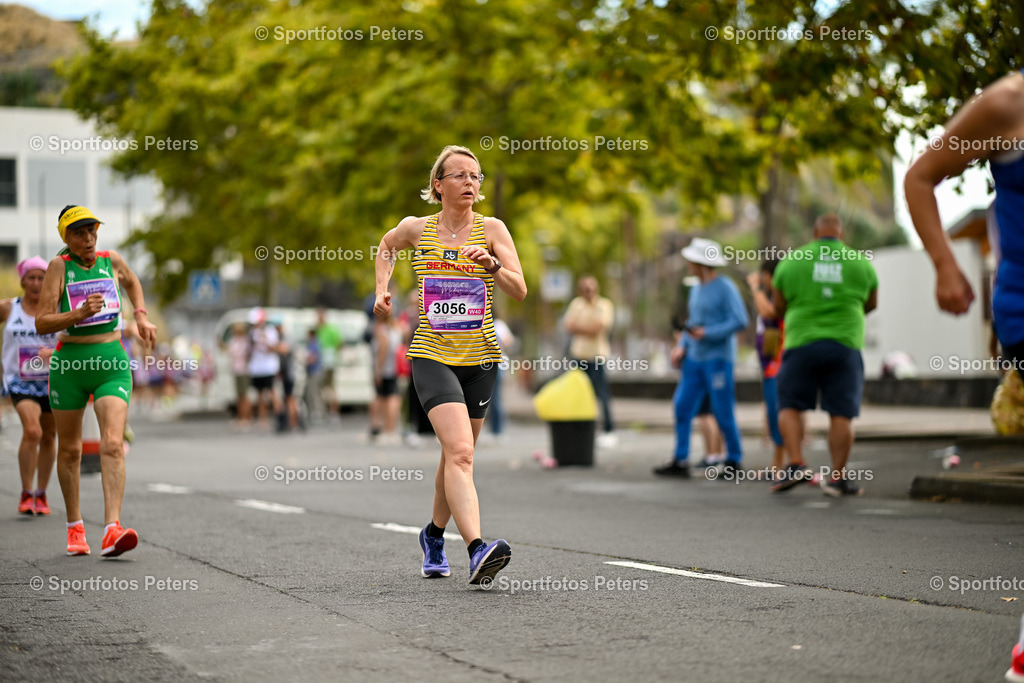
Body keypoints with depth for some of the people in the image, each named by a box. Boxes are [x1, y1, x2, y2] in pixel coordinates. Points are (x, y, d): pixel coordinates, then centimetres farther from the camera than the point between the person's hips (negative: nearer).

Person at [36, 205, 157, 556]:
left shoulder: (111, 261, 6)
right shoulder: (59, 267, -4)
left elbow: (132, 282, 31)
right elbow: (42, 323, -10)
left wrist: (141, 316, 17)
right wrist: (80, 313, -24)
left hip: (112, 361, 1)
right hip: (70, 363, -1)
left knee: (113, 445, -16)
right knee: (69, 449, 10)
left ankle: (112, 530, -25)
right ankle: (75, 528, 27)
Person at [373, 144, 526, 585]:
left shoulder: (492, 230, 1)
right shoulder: (416, 229, 2)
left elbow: (520, 290, -7)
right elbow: (386, 246, 25)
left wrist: (491, 264, -24)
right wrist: (382, 289, 12)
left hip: (480, 358, 2)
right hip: (432, 354, -2)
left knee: (457, 456, 14)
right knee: (460, 452, -21)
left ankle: (434, 534, 40)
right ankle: (477, 550, -34)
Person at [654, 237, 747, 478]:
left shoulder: (725, 287, -10)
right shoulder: (696, 289, 15)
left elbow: (740, 320, -15)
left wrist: (708, 333, -18)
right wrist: (682, 345, 9)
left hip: (718, 357, -8)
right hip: (695, 358, 8)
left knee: (723, 412, -3)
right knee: (682, 405, 2)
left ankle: (733, 461, 10)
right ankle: (680, 462, 6)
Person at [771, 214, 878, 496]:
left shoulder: (791, 261, 2)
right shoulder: (861, 262, 6)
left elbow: (778, 307, 10)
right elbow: (871, 304, 21)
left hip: (802, 343, 0)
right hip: (845, 344, 1)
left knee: (790, 406, 9)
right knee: (842, 414, 2)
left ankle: (796, 463, -6)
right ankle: (838, 477, 1)